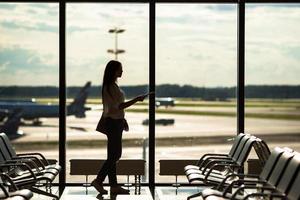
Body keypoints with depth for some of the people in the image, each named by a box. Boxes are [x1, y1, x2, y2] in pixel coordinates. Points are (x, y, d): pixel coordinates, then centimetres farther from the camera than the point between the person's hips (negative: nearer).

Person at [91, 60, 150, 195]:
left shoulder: (114, 85, 13)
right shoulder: (110, 87, -17)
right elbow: (118, 106, -21)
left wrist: (123, 120, 20)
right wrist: (136, 99, -21)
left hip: (116, 122, 10)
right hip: (112, 122, -10)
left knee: (114, 155, 10)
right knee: (114, 155, -6)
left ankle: (114, 185, 13)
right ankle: (98, 180, 1)